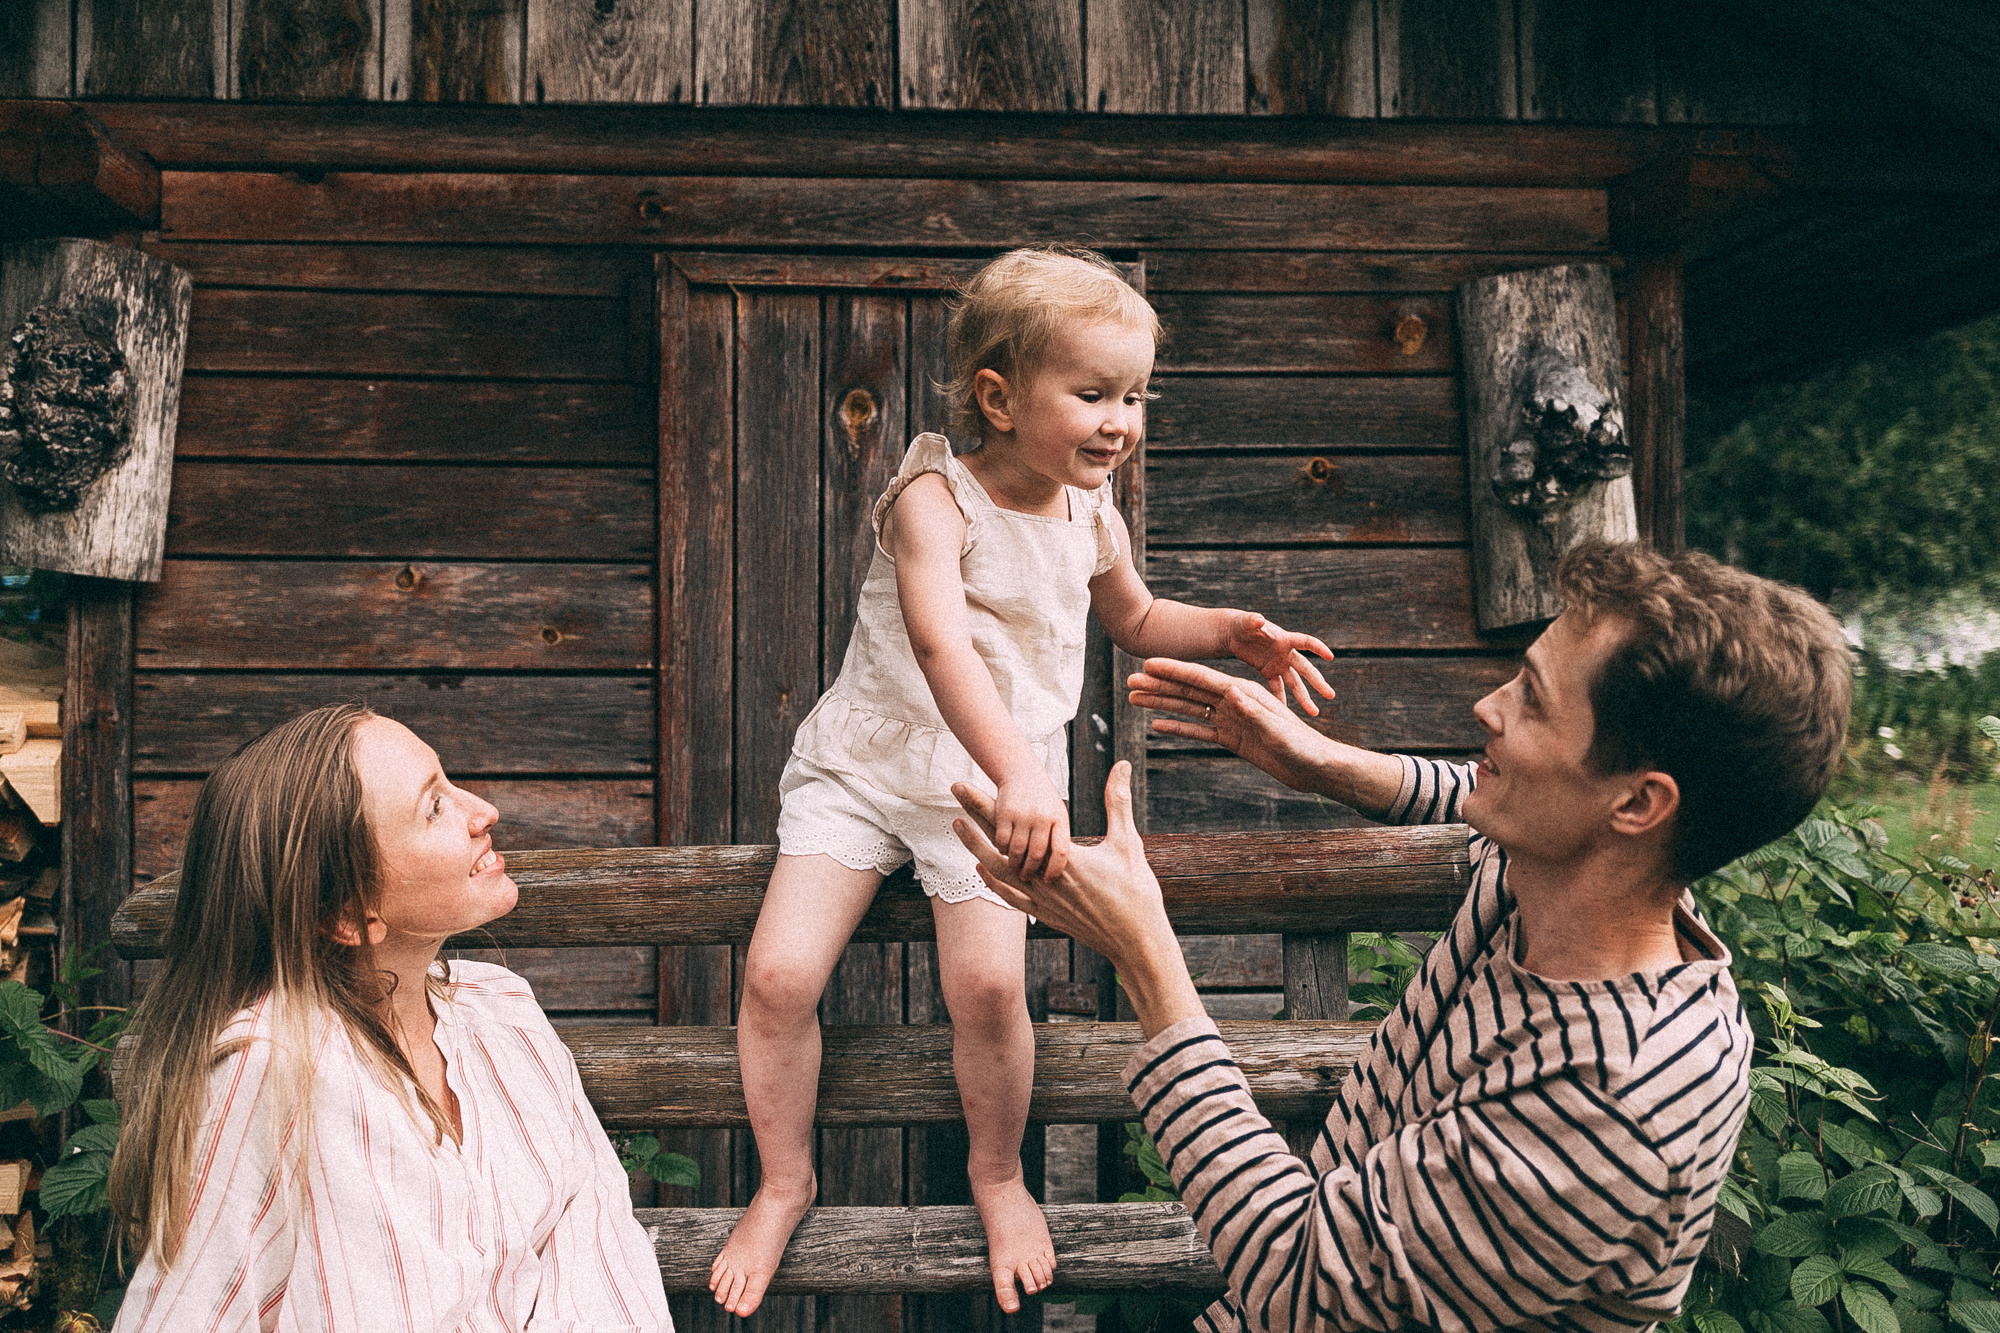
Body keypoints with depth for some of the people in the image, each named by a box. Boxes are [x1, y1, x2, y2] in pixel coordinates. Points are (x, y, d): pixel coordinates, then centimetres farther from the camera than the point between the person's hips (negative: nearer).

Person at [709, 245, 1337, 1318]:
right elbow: (942, 644, -35)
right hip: (865, 763, -2)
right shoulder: (934, 498, -18)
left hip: (998, 783, 3)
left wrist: (1229, 633, 2)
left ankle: (997, 1174, 11)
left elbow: (1136, 619, 22)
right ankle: (783, 1184, 13)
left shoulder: (1091, 516, 1)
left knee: (988, 982, -19)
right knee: (778, 974, -13)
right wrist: (1016, 772, -50)